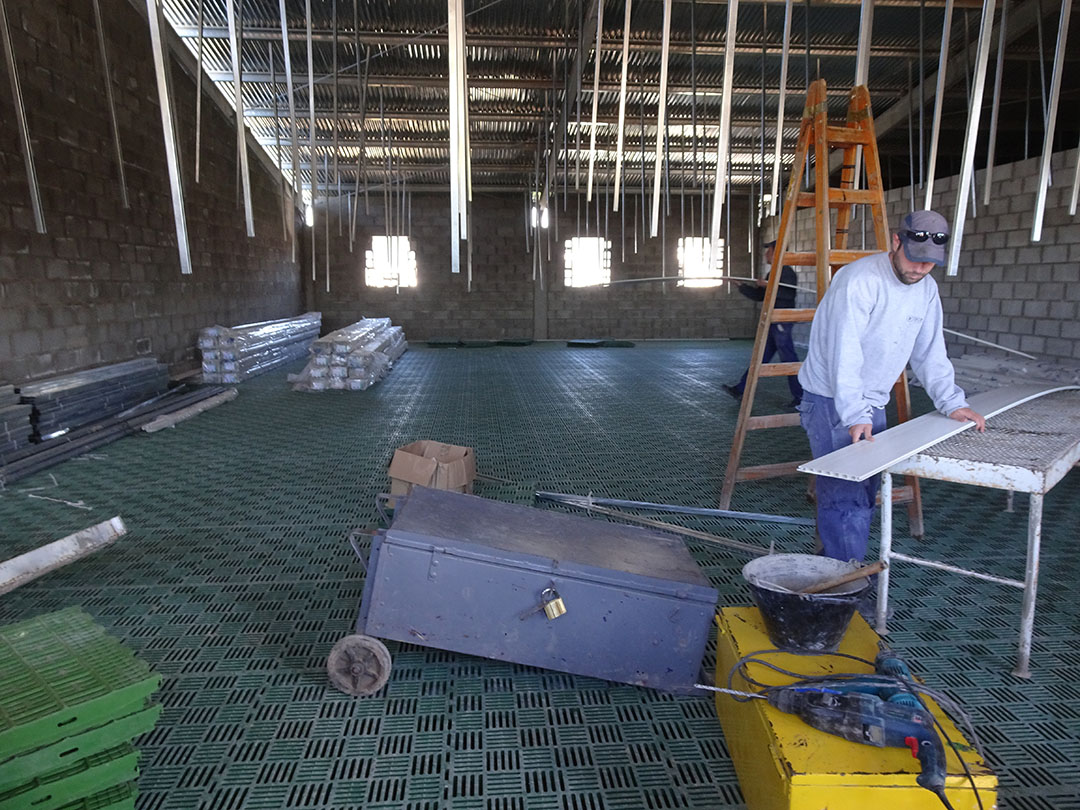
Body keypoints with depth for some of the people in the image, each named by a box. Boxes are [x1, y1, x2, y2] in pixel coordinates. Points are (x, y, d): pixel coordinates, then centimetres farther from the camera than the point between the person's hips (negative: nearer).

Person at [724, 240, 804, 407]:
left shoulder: (787, 272, -10)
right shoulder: (773, 273, 19)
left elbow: (788, 294, -23)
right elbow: (759, 295, 23)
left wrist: (767, 285, -21)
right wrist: (740, 285, 20)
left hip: (782, 323, -10)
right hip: (773, 323, 10)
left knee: (788, 359, -5)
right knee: (761, 357, 12)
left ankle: (800, 395, 2)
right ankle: (741, 390, 16)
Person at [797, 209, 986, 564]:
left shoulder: (927, 289, 6)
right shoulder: (859, 280, -20)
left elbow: (929, 352, 12)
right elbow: (844, 355, -27)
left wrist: (951, 402, 4)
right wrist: (854, 415, -33)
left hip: (873, 403, 8)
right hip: (833, 401, -8)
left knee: (866, 493, 13)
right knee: (845, 494, -10)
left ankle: (834, 564, 27)